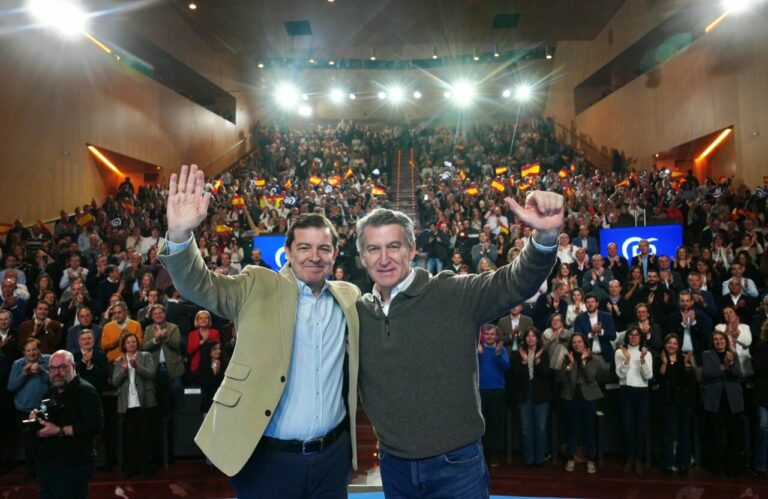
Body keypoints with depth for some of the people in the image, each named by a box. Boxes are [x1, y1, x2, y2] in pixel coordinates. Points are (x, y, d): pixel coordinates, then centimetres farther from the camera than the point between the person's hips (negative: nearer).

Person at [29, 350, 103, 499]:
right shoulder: (51, 392, 13)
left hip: (72, 467, -9)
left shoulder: (85, 391, -16)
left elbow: (95, 426, -26)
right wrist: (36, 416, 5)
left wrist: (59, 431, -25)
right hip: (46, 464, 9)